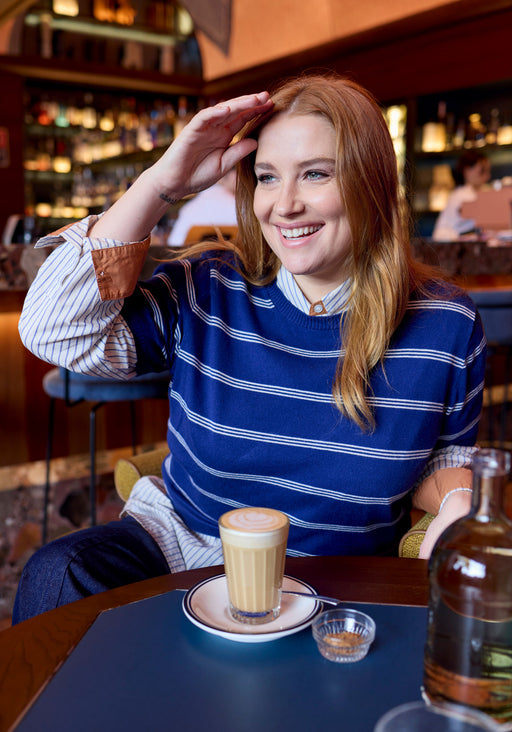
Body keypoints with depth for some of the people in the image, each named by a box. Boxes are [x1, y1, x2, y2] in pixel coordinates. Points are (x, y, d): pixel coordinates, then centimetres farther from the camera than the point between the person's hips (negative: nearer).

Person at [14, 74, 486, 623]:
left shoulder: (446, 323, -5)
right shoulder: (207, 291, -7)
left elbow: (445, 457, 8)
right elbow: (53, 332, -16)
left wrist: (458, 502, -17)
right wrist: (160, 184, -18)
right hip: (181, 539, 1)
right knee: (59, 574, -25)